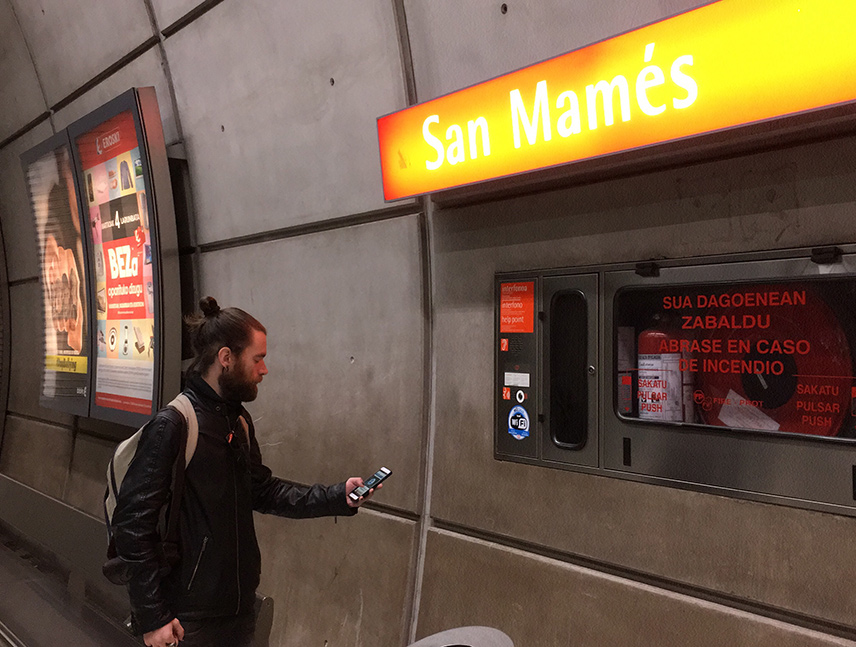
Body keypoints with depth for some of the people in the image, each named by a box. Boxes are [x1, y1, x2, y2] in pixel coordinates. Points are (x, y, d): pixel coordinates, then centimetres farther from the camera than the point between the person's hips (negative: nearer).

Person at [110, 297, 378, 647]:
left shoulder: (239, 421, 7)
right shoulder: (172, 425, -19)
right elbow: (133, 524, -20)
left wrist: (338, 497, 1)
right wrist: (152, 618, -18)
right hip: (189, 617, -7)